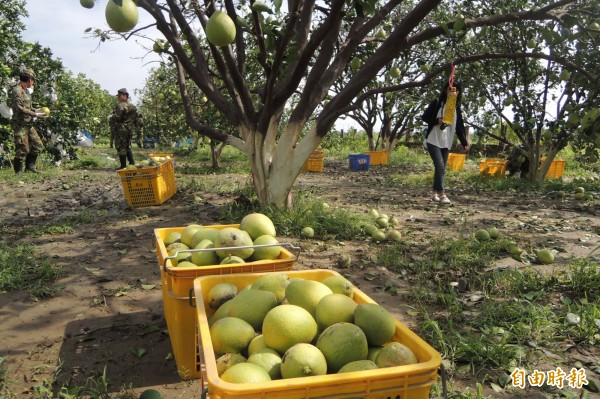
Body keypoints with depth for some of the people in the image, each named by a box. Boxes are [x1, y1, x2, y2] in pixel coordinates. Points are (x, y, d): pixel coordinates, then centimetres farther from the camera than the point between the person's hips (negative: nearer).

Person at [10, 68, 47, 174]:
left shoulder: (26, 90, 15)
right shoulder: (17, 91, -13)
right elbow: (20, 108, -20)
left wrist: (37, 110, 9)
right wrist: (36, 114, -19)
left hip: (28, 124, 9)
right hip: (20, 125, -9)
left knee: (38, 145, 11)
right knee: (22, 149, -7)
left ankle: (30, 166, 20)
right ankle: (18, 171, 5)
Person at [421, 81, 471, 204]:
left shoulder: (457, 107, 10)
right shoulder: (437, 103, -4)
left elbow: (459, 127, 10)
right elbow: (424, 117, -3)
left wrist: (465, 142, 1)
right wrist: (437, 121, -19)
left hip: (447, 143, 5)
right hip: (433, 140, -5)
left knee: (442, 168, 5)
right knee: (440, 166, -16)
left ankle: (434, 193, 15)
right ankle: (441, 194, -15)